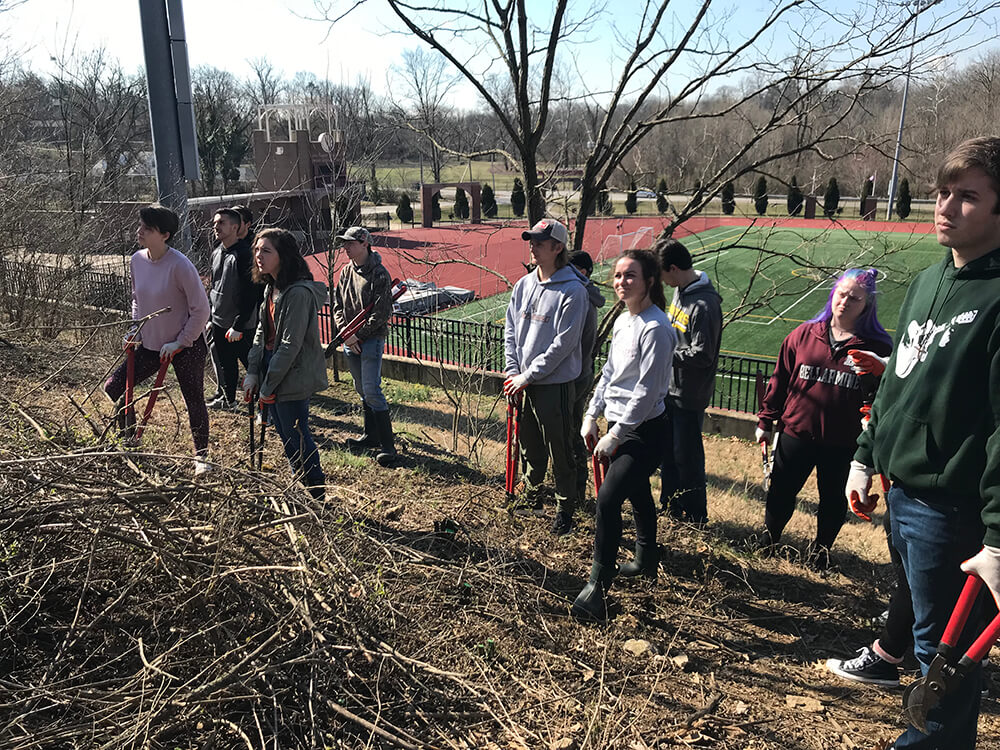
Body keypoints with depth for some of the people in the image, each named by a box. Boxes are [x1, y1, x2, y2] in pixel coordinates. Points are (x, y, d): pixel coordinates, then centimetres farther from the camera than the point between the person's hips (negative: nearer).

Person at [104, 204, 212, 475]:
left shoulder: (179, 265, -20)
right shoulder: (137, 260, 0)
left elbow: (201, 309, -17)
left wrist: (180, 343, -16)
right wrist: (136, 330, 6)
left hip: (185, 347, -7)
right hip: (150, 345, 7)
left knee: (194, 401, 4)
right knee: (113, 387, 5)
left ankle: (201, 457, 22)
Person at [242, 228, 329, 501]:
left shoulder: (298, 292, -21)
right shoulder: (271, 288, 9)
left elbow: (291, 344, -22)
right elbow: (262, 332, 14)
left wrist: (268, 386, -17)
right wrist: (252, 373, 6)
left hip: (292, 379, -9)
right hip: (271, 372, 9)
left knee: (297, 438, 0)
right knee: (286, 436, 18)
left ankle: (317, 498, 15)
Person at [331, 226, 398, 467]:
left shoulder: (379, 274, -11)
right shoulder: (346, 272, 10)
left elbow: (381, 314, -15)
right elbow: (338, 306, 10)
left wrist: (357, 335, -14)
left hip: (371, 340, -7)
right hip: (349, 341, 7)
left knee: (371, 391, -12)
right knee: (362, 391, 14)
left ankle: (388, 445, -7)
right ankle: (371, 436, 27)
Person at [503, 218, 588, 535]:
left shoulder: (573, 291, -14)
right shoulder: (523, 285, 8)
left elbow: (562, 343, -17)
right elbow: (510, 330, 11)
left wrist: (527, 376, -14)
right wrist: (512, 372, -1)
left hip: (555, 383, -6)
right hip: (523, 383, 6)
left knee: (560, 450, 4)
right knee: (530, 446, 19)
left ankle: (565, 509, 20)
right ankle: (531, 496, 38)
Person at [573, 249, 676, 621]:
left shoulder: (655, 328, -19)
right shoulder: (622, 321, 9)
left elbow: (647, 392, -21)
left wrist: (615, 435, -19)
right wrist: (592, 415, 12)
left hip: (643, 430, -9)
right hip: (620, 424, 9)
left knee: (608, 499, -15)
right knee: (637, 493, 23)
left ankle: (597, 586, -6)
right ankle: (646, 560, 42)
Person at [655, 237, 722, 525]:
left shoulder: (705, 304, -22)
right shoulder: (680, 291, 6)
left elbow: (702, 355, -23)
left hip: (689, 395, -9)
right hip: (669, 388, 9)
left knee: (687, 457, 3)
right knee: (666, 451, 18)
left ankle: (695, 515, 20)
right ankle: (669, 505, 35)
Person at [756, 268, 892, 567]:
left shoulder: (876, 347, -5)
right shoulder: (804, 335, -1)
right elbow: (780, 379, 4)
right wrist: (766, 420, 6)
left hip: (842, 442, -1)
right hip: (796, 433, 1)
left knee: (833, 499, 16)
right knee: (780, 492, 13)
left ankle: (821, 549, 40)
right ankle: (768, 541, 37)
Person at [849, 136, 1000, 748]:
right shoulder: (929, 281, 9)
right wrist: (866, 457, 15)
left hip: (950, 508, -8)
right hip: (901, 492, 8)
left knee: (942, 641, 8)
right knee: (922, 613, 23)